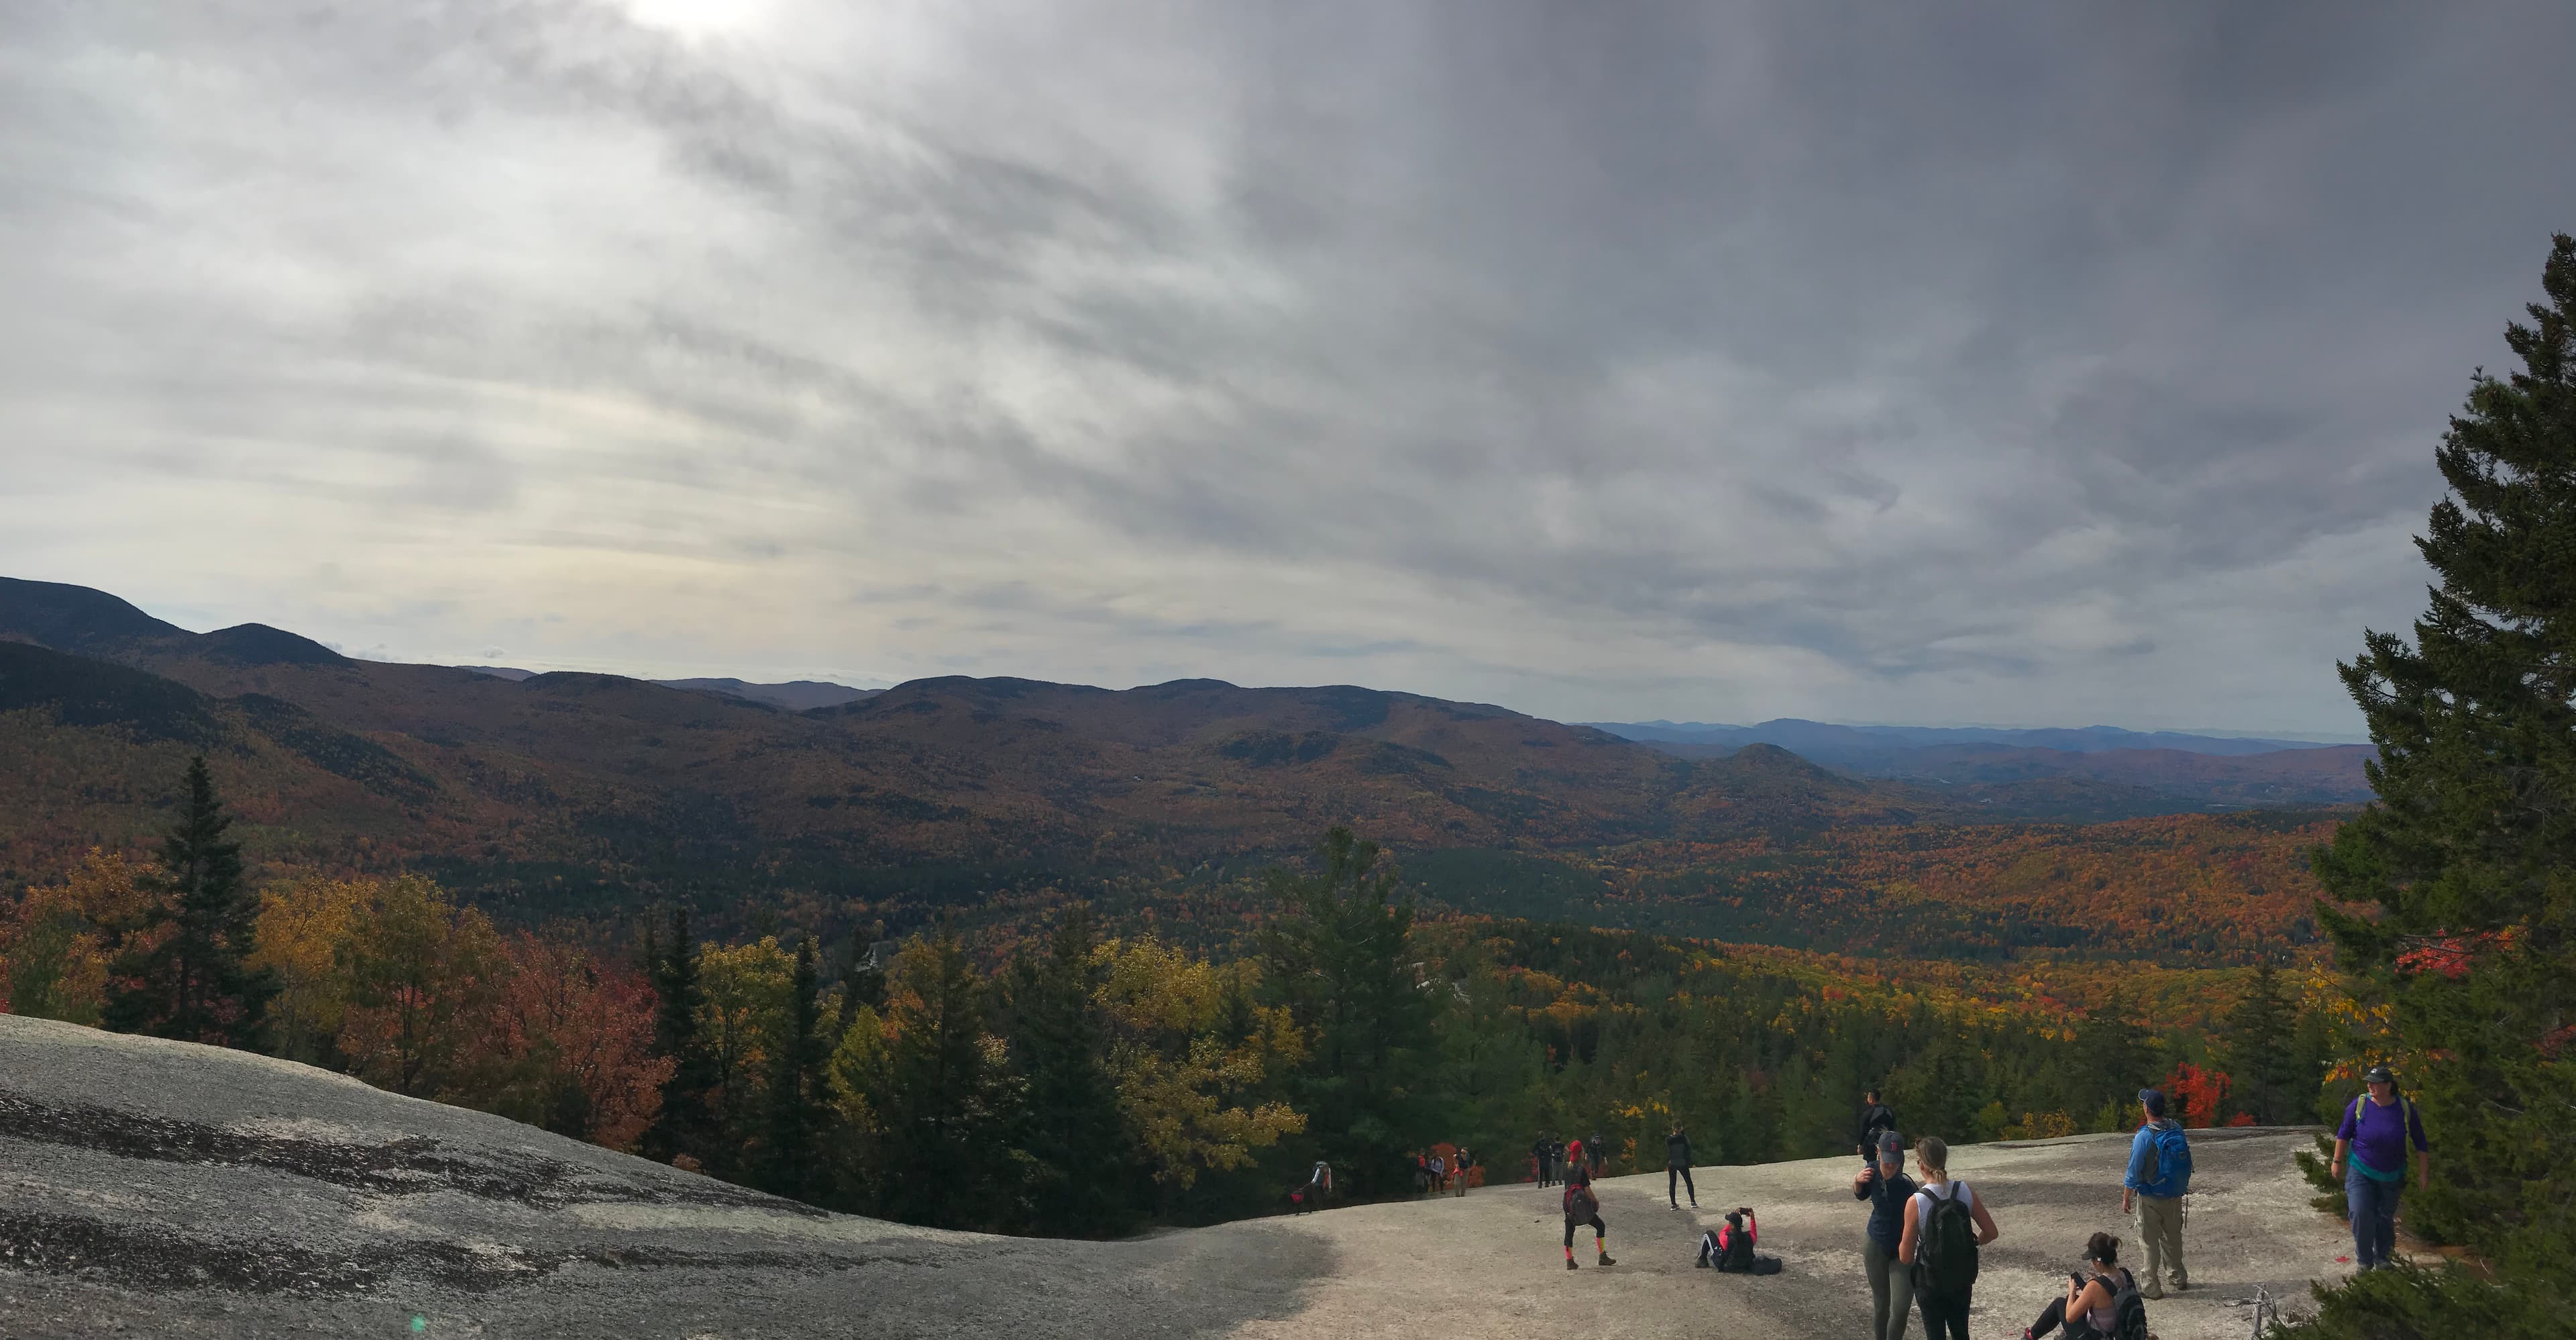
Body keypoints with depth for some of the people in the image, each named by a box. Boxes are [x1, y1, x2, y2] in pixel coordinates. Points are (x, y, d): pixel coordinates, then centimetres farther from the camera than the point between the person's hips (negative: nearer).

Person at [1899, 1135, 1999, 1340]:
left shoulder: (1916, 1202, -23)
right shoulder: (1965, 1191, -13)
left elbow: (1905, 1257, -17)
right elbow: (1991, 1233, -4)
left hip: (1930, 1282, -4)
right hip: (1962, 1278, 4)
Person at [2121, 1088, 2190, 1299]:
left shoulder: (2144, 1137, -22)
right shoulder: (2177, 1130, -5)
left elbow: (2134, 1171, -17)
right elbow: (2186, 1163, 7)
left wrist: (2126, 1198, -6)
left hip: (2151, 1198, -6)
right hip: (2175, 1195, 6)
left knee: (2150, 1241, 5)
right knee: (2173, 1237, 22)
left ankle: (2152, 1288, 11)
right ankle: (2179, 1279, 36)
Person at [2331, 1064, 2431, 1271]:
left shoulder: (2405, 1109, -10)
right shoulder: (2359, 1105, -13)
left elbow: (2421, 1142, 1)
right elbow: (2343, 1134, -1)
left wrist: (2424, 1172, 1)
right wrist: (2338, 1161, 2)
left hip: (2392, 1176, 2)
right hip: (2360, 1171, -2)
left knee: (2386, 1218, 12)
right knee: (2361, 1213, -14)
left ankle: (2382, 1259, 31)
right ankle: (2364, 1262, 1)